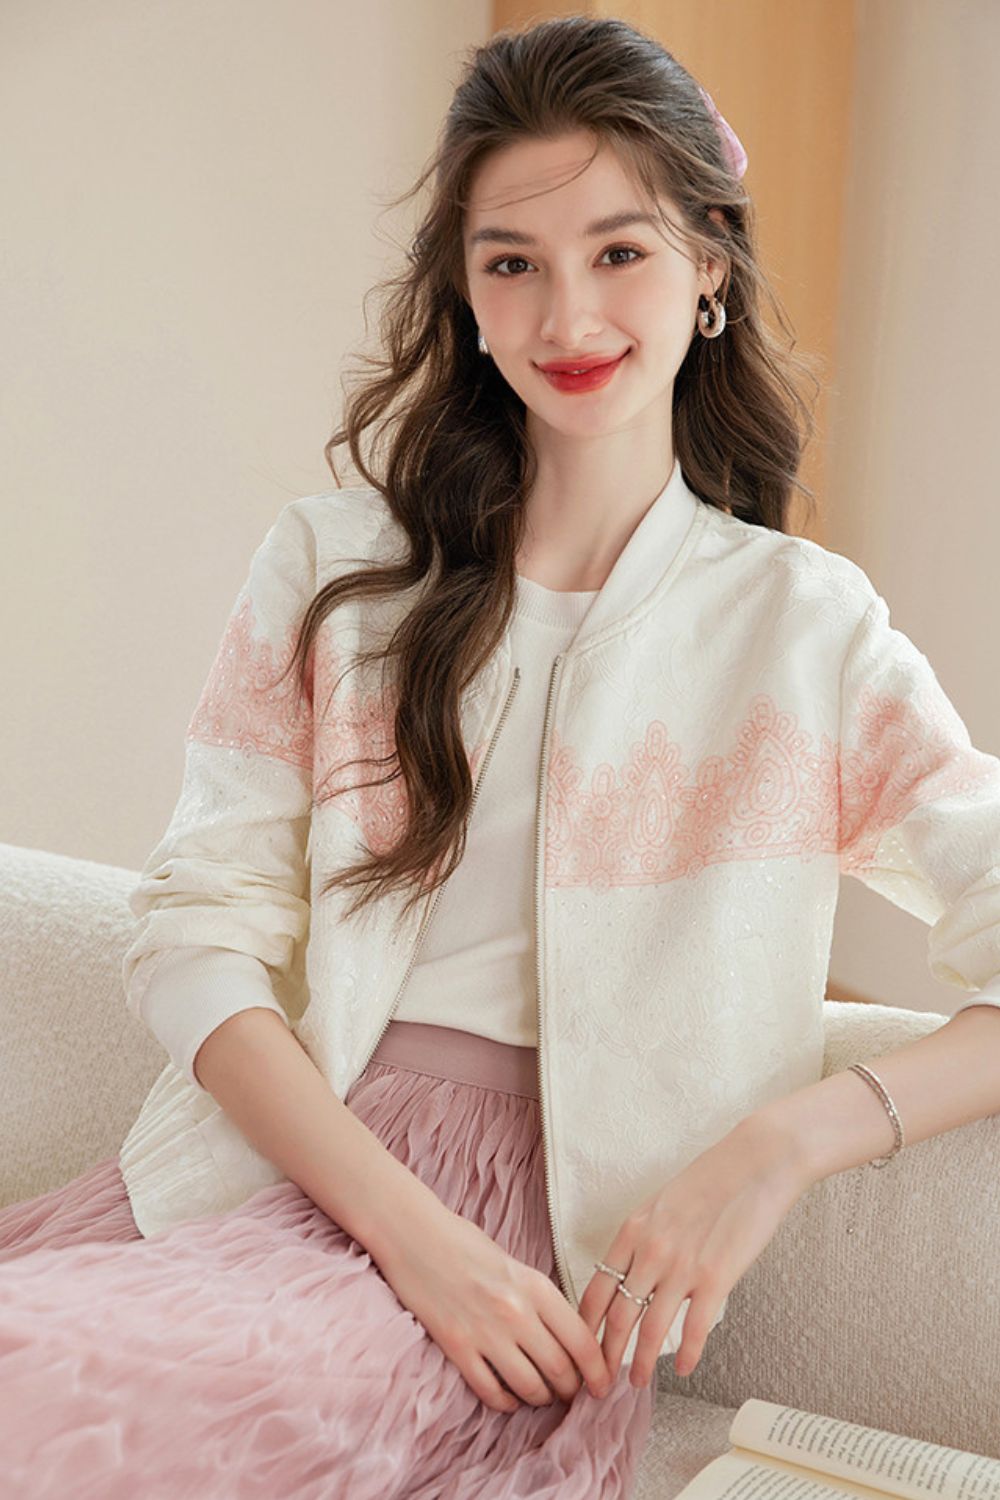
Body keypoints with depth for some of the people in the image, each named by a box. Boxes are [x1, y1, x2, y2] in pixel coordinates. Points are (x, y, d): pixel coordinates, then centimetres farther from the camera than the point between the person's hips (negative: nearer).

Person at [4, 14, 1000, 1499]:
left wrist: (785, 1137, -15)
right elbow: (199, 930, 2)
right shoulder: (334, 567, 11)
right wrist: (407, 1227, -12)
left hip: (558, 1223, -3)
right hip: (279, 1154, 4)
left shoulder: (807, 625, 7)